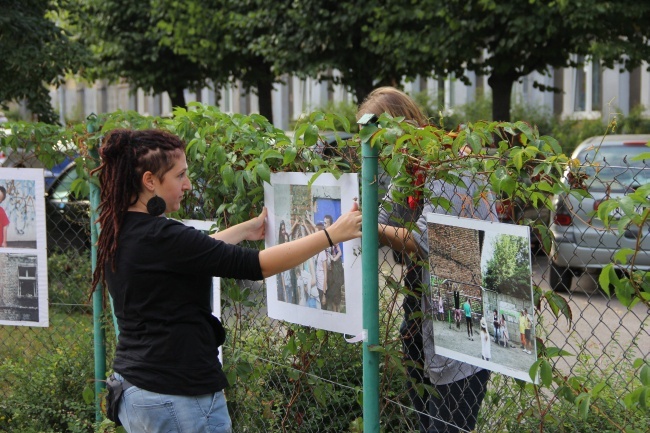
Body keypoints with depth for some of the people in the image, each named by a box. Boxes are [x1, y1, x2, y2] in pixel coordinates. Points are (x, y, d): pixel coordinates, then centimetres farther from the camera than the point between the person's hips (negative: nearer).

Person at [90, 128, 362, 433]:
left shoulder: (119, 233, 5)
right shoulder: (159, 237, -22)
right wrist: (332, 234, -15)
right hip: (178, 396, -9)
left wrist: (246, 229, 28)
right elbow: (256, 265, -21)